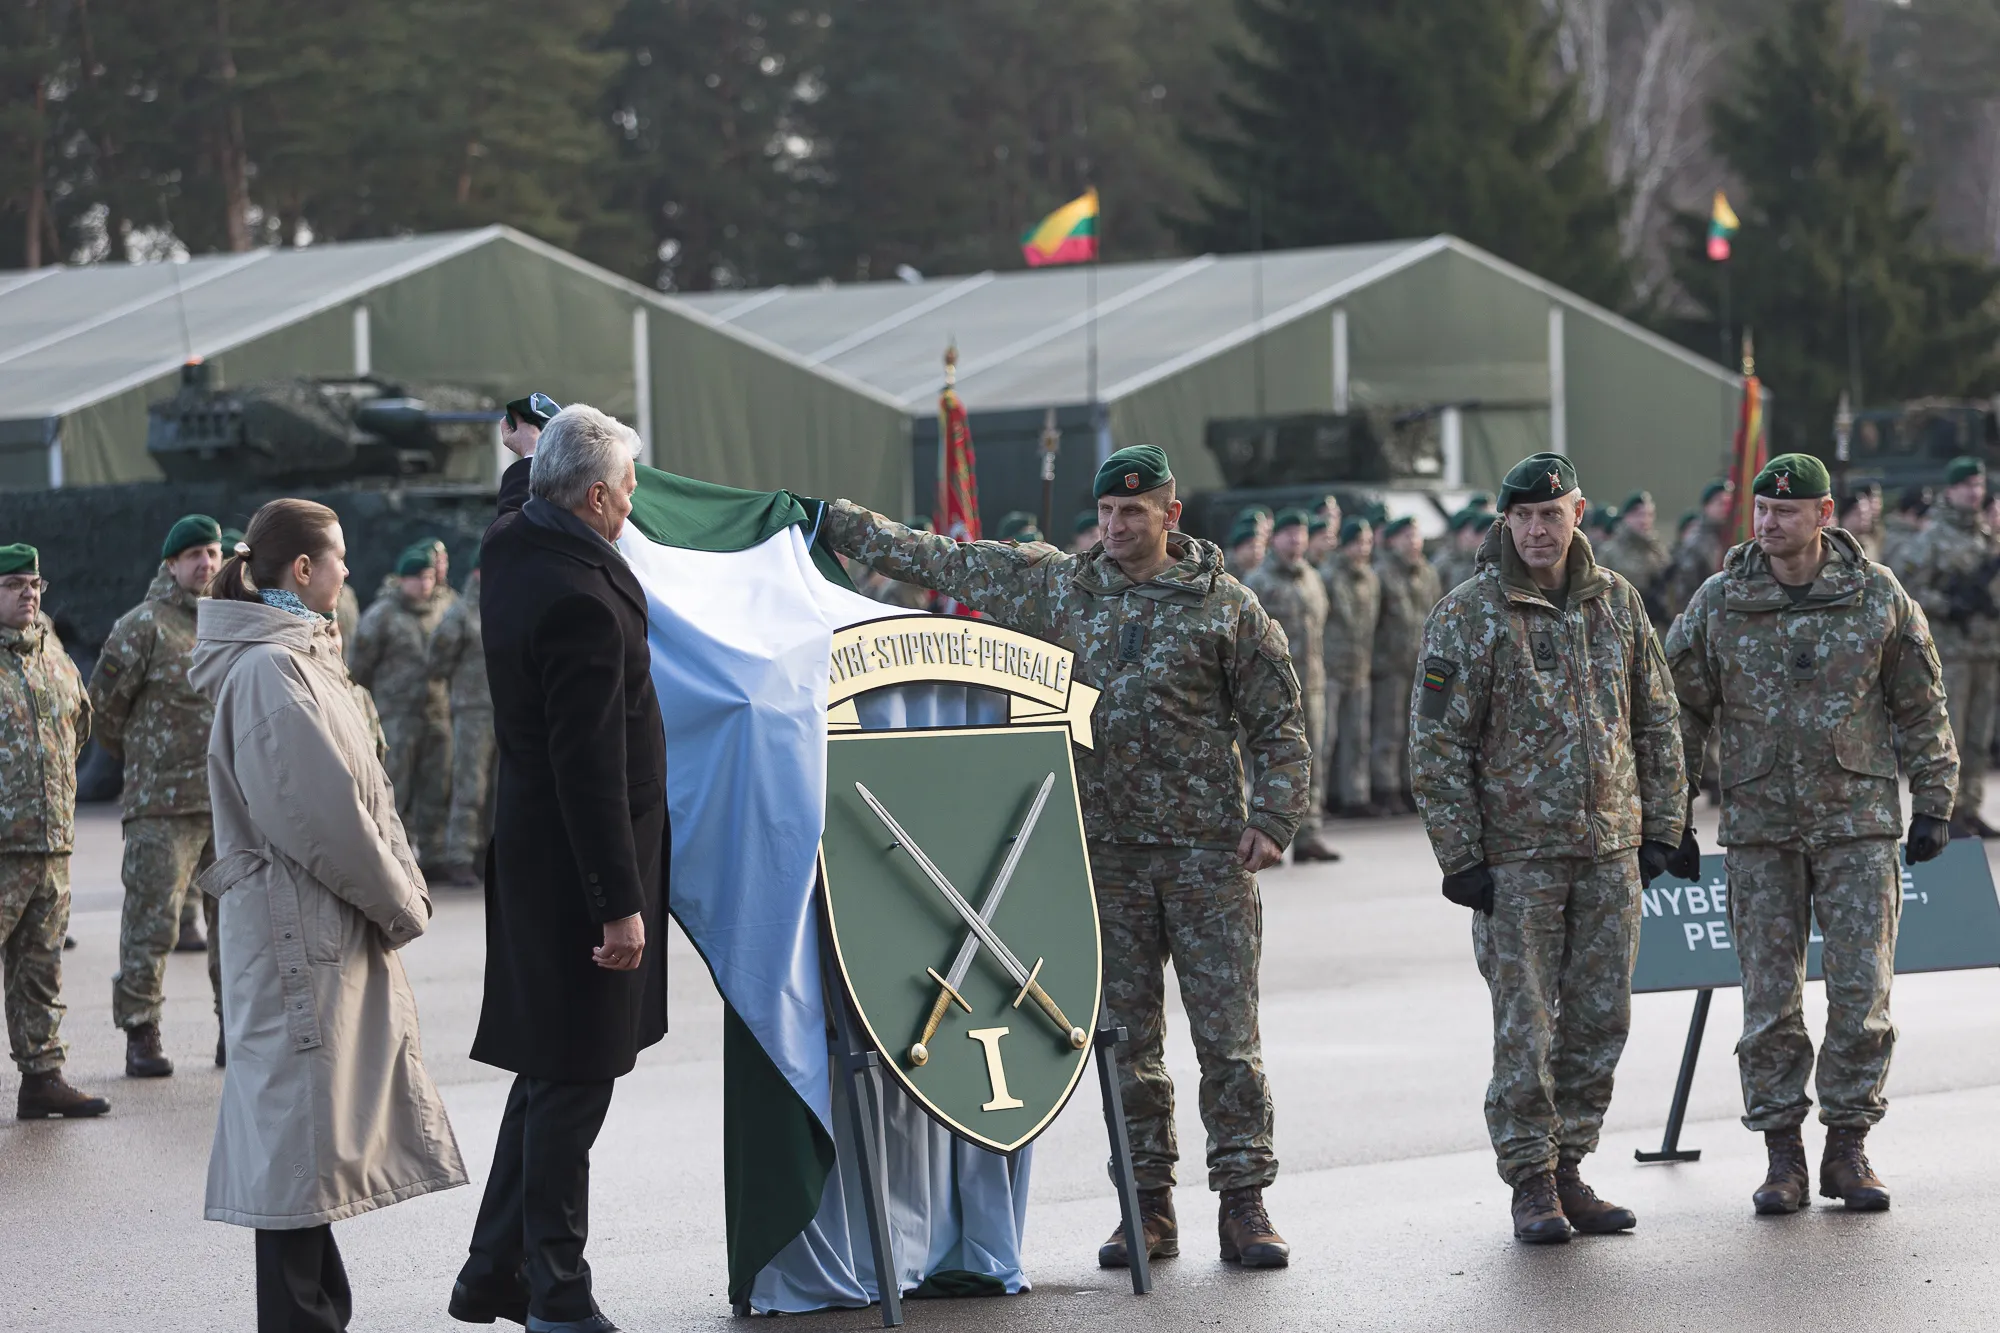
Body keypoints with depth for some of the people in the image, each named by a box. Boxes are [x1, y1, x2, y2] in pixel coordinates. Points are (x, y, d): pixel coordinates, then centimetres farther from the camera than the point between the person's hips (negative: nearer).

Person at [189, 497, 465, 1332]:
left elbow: (358, 791, 16)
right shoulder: (268, 670, -16)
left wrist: (401, 891, 6)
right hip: (299, 926, -10)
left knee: (314, 1123, 14)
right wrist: (401, 901, -10)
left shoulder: (299, 656, 15)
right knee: (300, 1116, -6)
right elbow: (321, 810, -20)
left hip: (336, 925, 10)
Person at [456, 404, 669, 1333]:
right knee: (572, 1081, -3)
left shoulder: (511, 545, 4)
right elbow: (590, 766, -25)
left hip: (531, 848, 10)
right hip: (575, 864, -10)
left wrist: (532, 455, 50)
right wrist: (619, 902, -23)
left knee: (551, 1072, 18)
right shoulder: (578, 601, -24)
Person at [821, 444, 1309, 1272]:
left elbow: (1280, 725, 3)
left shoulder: (1225, 606, 1)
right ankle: (1147, 1206, 13)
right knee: (1125, 1037, 6)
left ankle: (1244, 1204, 1)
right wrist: (838, 523, 11)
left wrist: (1272, 821, -7)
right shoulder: (1058, 588, 9)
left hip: (1207, 851, -3)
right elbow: (941, 562, 13)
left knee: (1228, 1037, -4)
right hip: (1107, 852, 3)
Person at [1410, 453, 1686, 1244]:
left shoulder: (1617, 603, 8)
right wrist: (1460, 857, -11)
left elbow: (1657, 721, 14)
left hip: (1611, 851, 4)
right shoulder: (1468, 616, -6)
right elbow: (1437, 744, -7)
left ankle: (1569, 1171, 18)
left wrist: (1661, 827, 8)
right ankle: (1531, 1186, 6)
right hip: (1516, 852, -4)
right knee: (1524, 1028, -3)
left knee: (1600, 1021, 7)